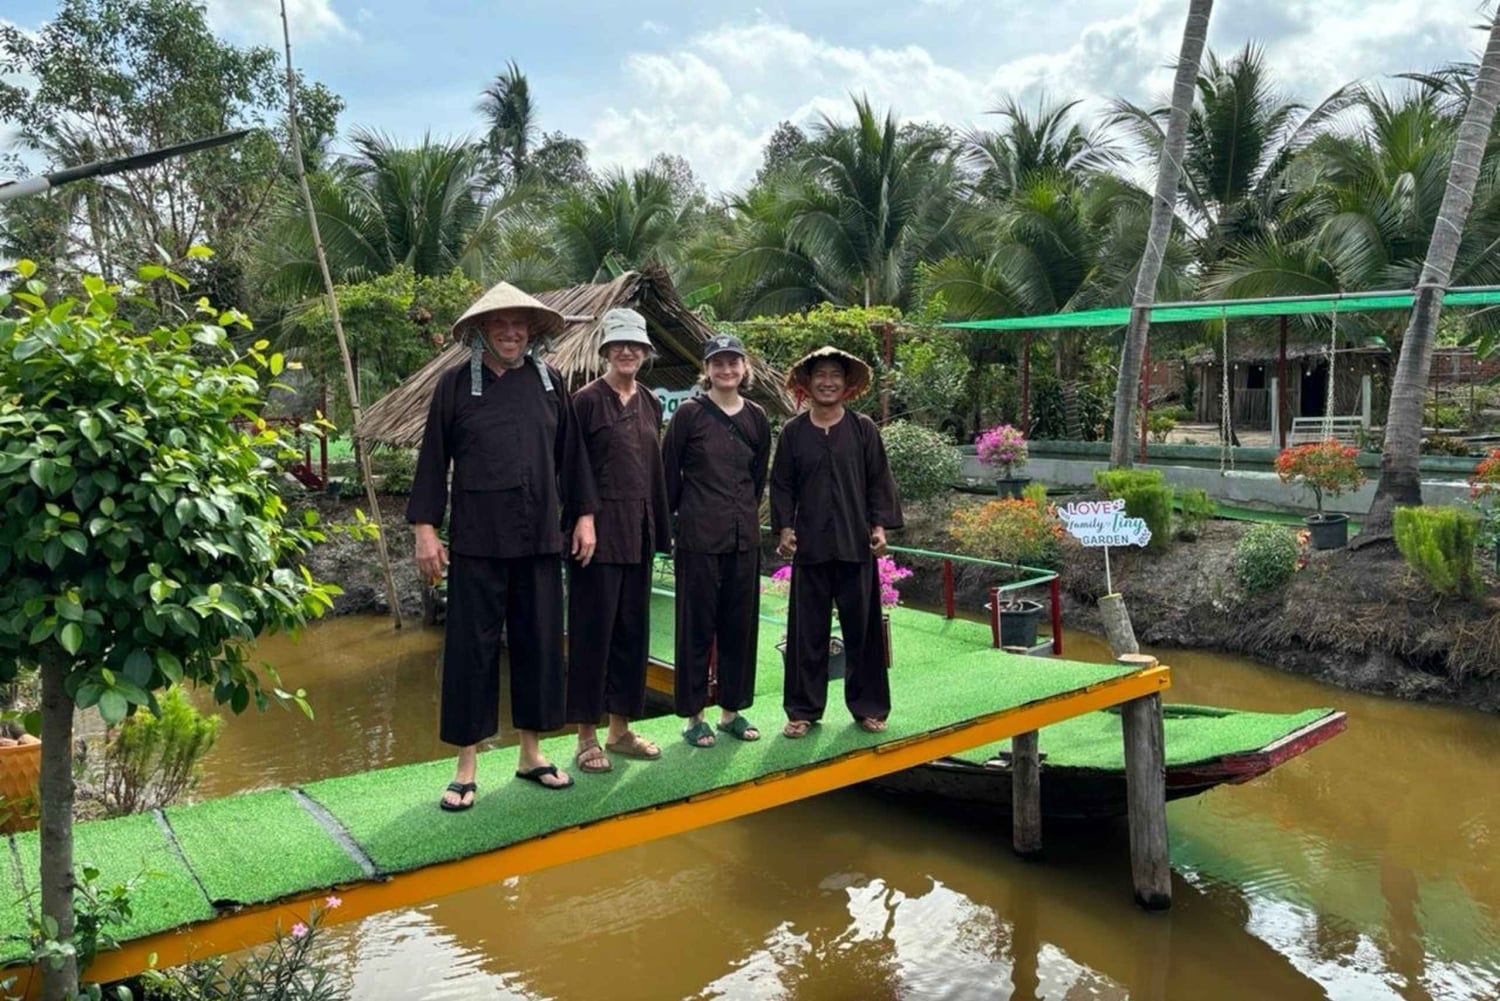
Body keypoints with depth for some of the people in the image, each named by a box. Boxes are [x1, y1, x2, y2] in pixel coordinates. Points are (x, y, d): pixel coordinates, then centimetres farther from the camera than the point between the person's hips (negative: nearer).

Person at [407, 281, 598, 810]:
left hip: (540, 538, 3)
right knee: (471, 647, 3)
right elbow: (433, 460, 1)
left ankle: (531, 752, 24)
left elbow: (571, 454, 10)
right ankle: (466, 766, 15)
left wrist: (583, 515, 7)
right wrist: (425, 528, -3)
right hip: (476, 541, -2)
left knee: (540, 643, 9)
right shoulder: (456, 384, 1)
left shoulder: (550, 381, 7)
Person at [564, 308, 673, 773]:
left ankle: (621, 729, 23)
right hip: (599, 528, -6)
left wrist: (660, 529, 13)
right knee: (592, 629, 0)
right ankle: (587, 737, 11)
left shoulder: (649, 403, 11)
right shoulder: (587, 400, -7)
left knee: (633, 628, 11)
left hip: (638, 529, 7)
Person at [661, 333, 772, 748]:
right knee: (697, 625, 3)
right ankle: (693, 715, 14)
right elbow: (669, 473, -1)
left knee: (741, 624, 10)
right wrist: (684, 513, 4)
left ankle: (732, 709, 24)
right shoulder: (689, 414, -5)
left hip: (744, 536, 5)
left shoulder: (756, 418, 7)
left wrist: (745, 513, 15)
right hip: (698, 536, -4)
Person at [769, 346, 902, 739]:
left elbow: (879, 480, 5)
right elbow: (782, 484, 7)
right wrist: (783, 527, -3)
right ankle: (803, 709, 16)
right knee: (807, 629, 5)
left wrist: (880, 525, -3)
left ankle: (868, 706, 20)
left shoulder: (863, 429, 4)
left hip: (857, 544, 0)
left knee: (862, 627, 7)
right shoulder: (793, 431, 5)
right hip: (810, 544, 0)